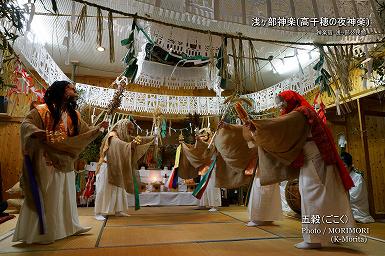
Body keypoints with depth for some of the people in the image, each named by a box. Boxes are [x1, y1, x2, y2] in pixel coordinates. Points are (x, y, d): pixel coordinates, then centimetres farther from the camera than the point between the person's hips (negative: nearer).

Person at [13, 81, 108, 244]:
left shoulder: (73, 115, 12)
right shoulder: (42, 110, -6)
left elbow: (85, 133, 13)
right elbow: (26, 124, -17)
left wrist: (99, 128, -1)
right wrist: (36, 132, -38)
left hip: (65, 162, 7)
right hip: (48, 162, -6)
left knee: (66, 195, 15)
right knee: (46, 197, 0)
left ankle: (69, 226, 28)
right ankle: (42, 232, 14)